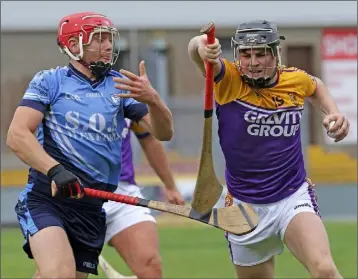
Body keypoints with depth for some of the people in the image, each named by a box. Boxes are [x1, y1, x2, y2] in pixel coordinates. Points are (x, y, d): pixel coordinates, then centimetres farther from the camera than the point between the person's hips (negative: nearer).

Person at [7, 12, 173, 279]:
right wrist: (55, 170, -26)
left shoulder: (120, 86, 10)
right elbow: (17, 135, -10)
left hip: (91, 208, 4)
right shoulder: (49, 81, 1)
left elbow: (163, 133, 1)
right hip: (46, 198, -4)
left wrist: (152, 99, -21)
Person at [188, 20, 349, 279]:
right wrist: (202, 46, -59)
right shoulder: (228, 79, -13)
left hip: (294, 198, 0)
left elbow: (316, 87, 23)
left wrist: (333, 112, 4)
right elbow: (195, 48, -35)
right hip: (245, 206, 0)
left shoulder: (296, 79, -3)